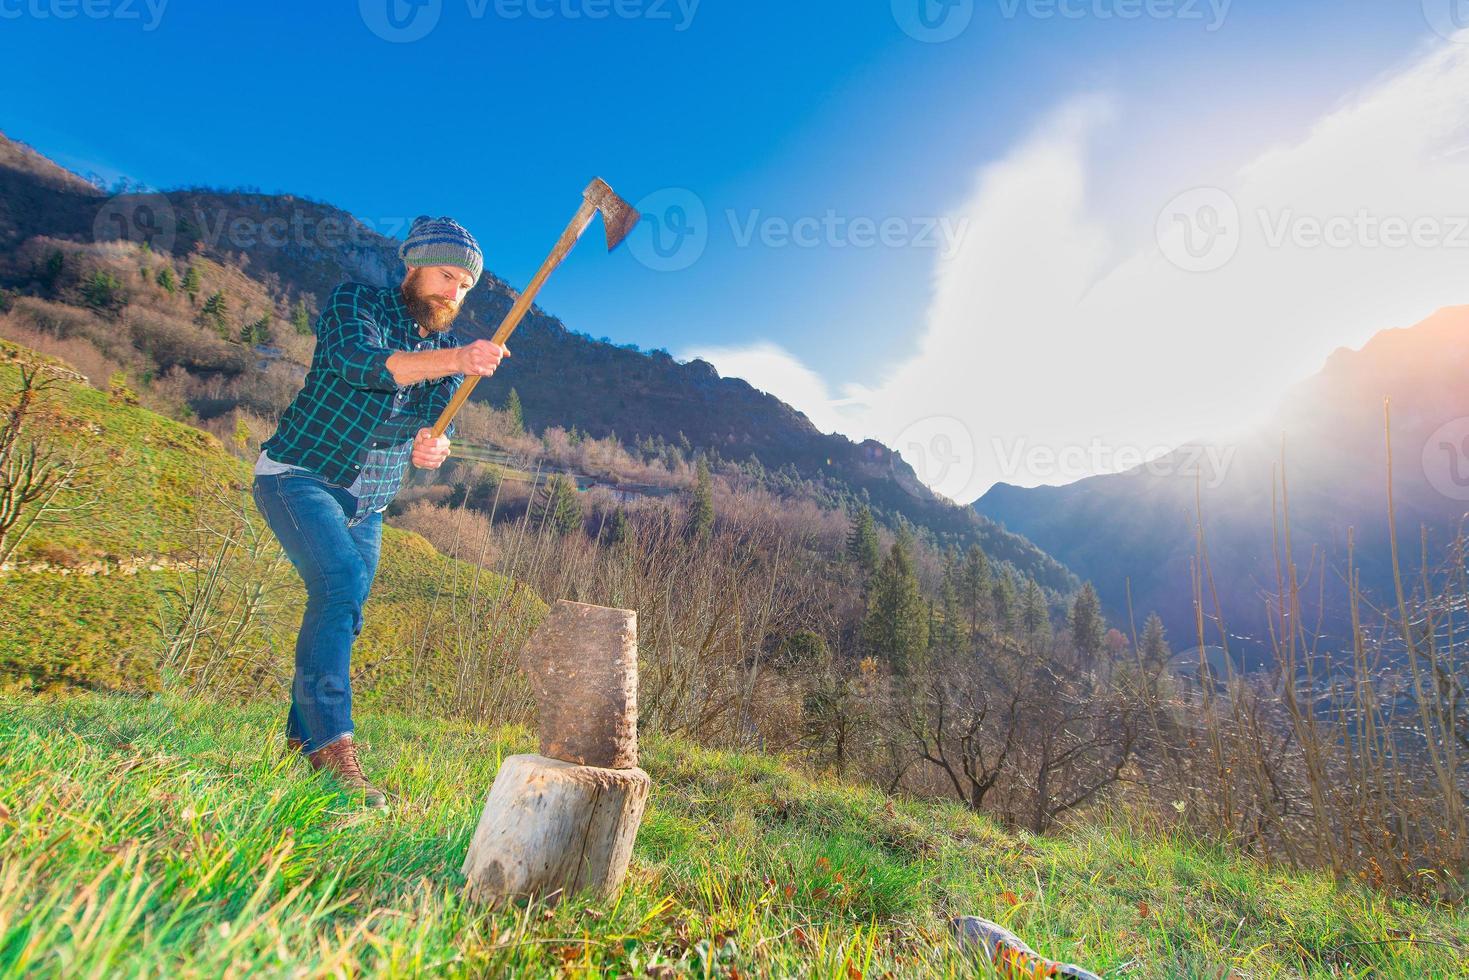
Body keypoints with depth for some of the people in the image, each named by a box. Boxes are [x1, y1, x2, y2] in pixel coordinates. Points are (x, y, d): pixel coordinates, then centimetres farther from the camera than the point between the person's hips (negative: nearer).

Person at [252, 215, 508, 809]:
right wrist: (455, 360, -42)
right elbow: (357, 362, -30)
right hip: (298, 476, -6)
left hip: (367, 503, 6)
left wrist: (432, 447, -29)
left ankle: (304, 738, 30)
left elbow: (440, 421, -4)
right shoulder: (354, 303, -9)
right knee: (341, 583, -27)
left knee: (342, 614, 12)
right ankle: (333, 746, -25)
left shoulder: (446, 350, 7)